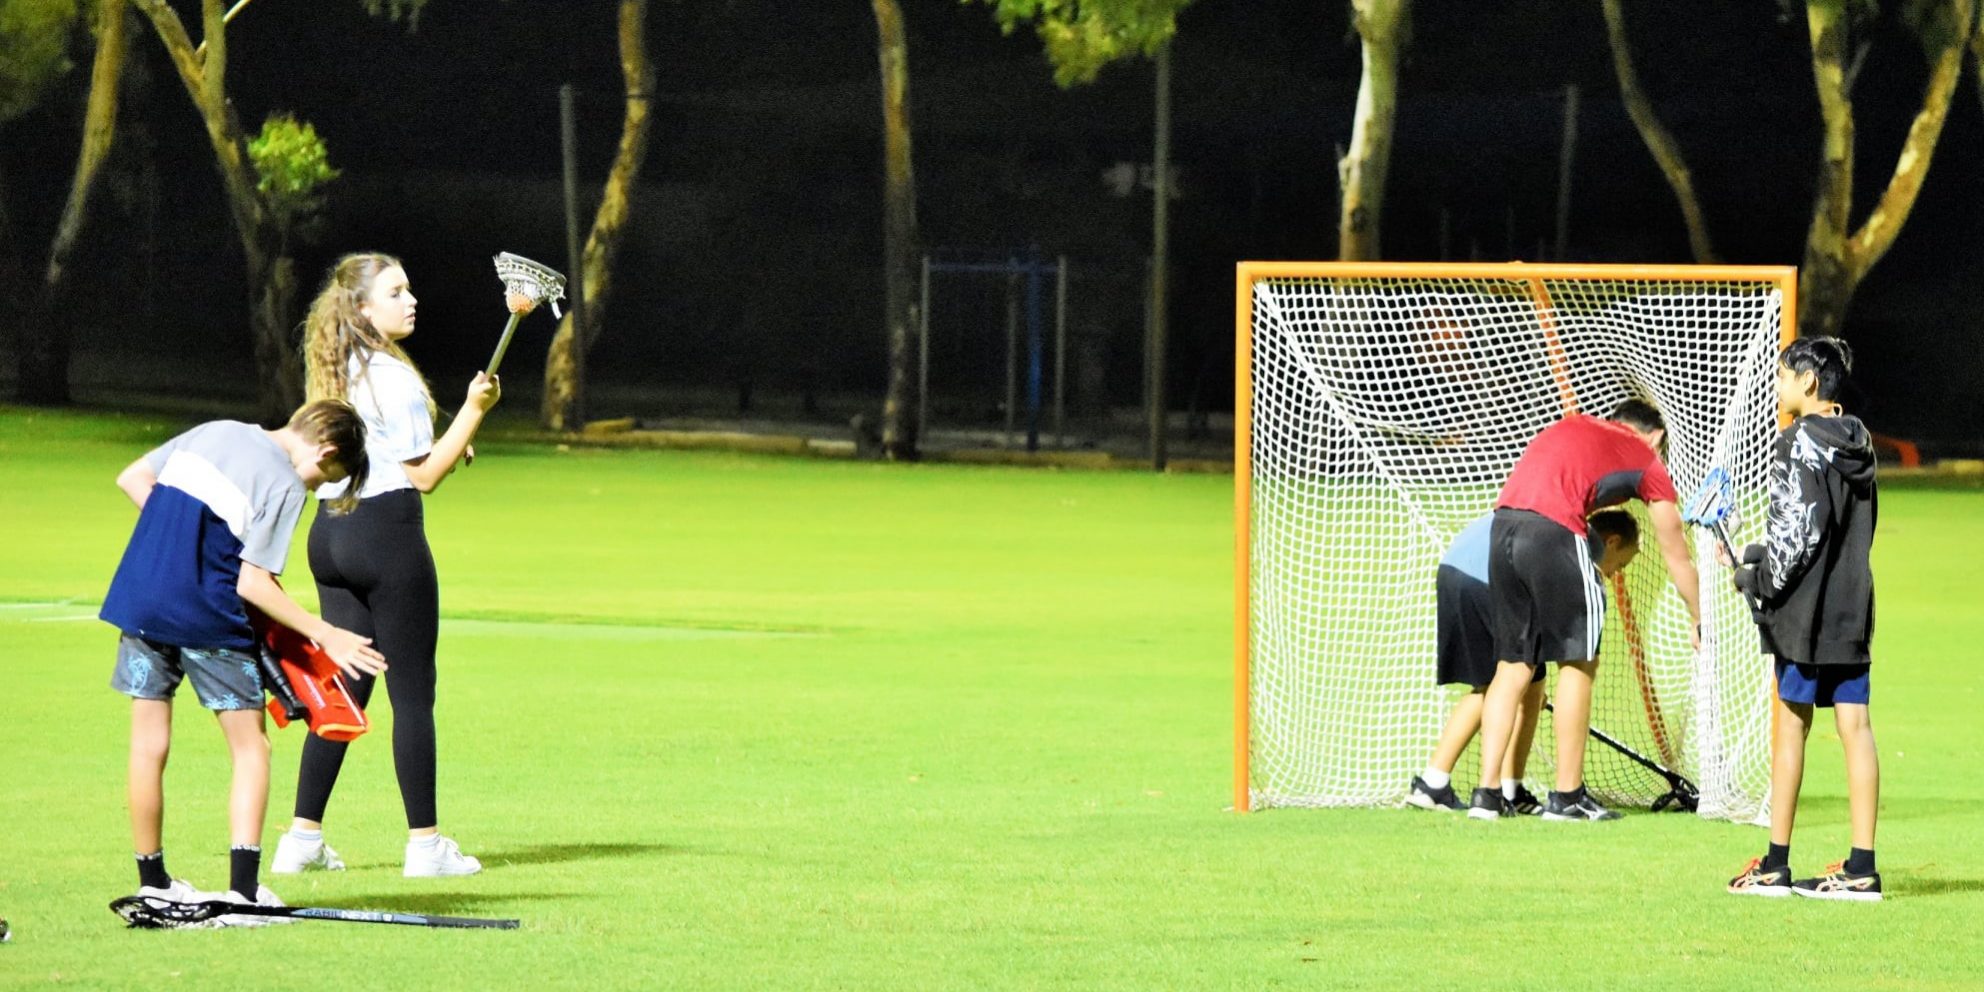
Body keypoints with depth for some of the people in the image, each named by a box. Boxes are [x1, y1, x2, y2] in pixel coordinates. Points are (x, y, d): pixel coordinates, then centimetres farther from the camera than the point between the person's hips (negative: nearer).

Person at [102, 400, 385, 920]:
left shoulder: (213, 432, 11)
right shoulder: (285, 484, -9)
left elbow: (131, 478, 16)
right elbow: (252, 585, -13)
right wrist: (325, 635, -7)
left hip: (139, 598, 6)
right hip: (208, 619, -6)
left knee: (149, 746, 12)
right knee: (251, 749, 6)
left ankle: (152, 882, 19)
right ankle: (243, 890, -4)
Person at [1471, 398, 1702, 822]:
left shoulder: (1573, 426, 29)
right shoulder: (1647, 463, 17)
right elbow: (1676, 556, 25)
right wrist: (1697, 620, 37)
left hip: (1502, 528, 5)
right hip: (1554, 533, -5)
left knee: (1513, 666, 12)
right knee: (1578, 662, 7)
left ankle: (1487, 794, 8)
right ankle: (1567, 796, 8)